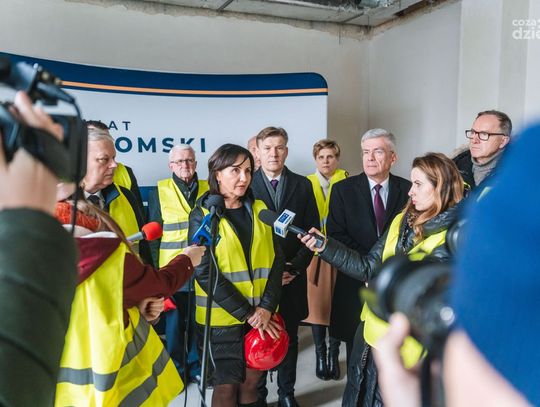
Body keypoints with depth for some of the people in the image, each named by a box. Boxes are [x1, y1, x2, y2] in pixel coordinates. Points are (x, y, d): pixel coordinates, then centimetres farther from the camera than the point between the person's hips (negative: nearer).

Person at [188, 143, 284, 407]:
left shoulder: (259, 210, 4)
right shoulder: (202, 215, -7)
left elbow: (275, 261, 2)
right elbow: (205, 273, -13)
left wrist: (266, 307, -11)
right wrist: (246, 312, -15)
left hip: (261, 313, 4)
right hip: (222, 316, -3)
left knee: (251, 379, 15)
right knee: (226, 384, 8)